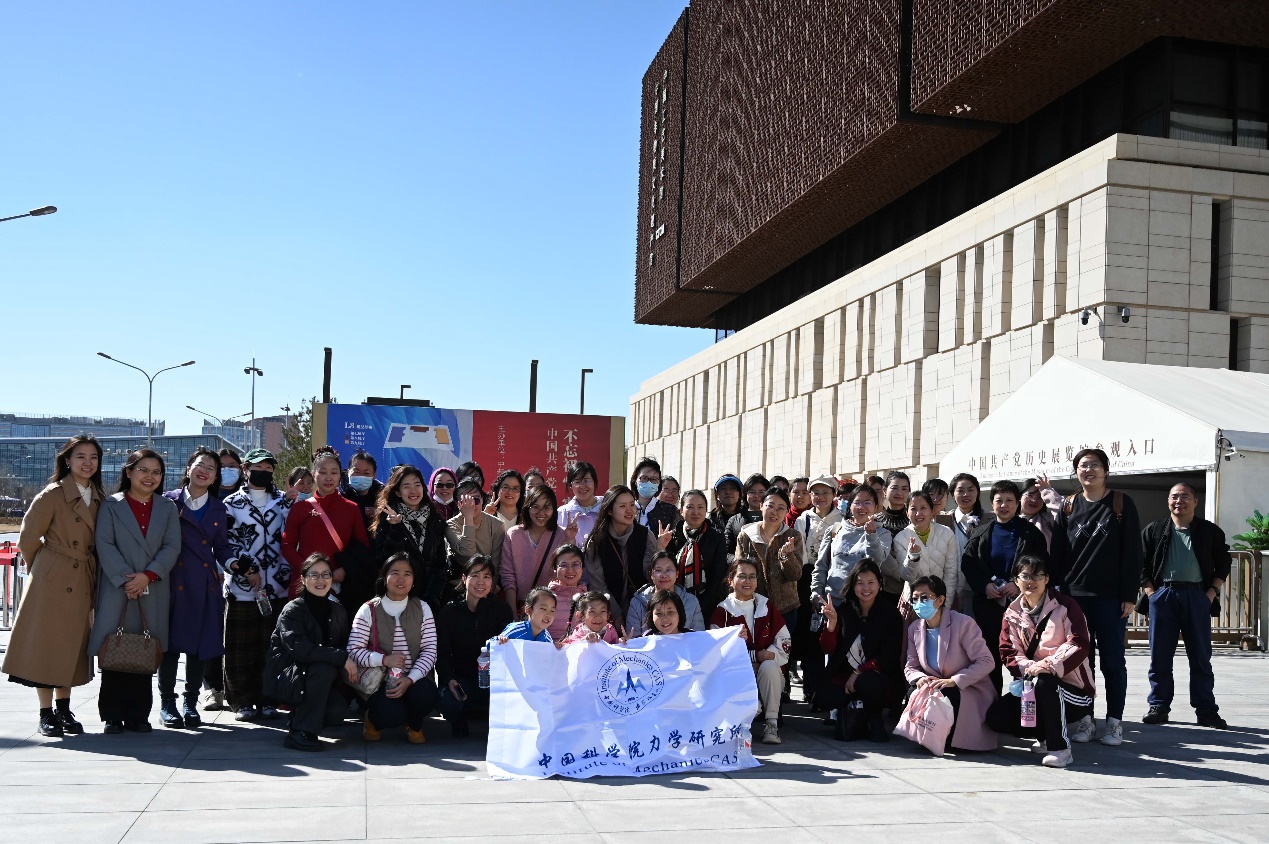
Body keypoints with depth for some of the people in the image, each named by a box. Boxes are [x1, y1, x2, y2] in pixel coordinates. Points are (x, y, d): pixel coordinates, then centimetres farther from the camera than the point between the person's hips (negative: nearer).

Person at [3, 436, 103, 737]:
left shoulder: (99, 498, 9)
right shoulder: (52, 495, -9)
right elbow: (27, 539, -4)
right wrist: (42, 570, 6)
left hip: (83, 583, 6)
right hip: (52, 582, -5)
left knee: (72, 647, 10)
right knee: (46, 645, 0)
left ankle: (64, 710, 19)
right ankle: (47, 715, 7)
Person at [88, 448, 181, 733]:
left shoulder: (167, 508, 14)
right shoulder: (111, 505, 6)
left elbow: (172, 547, 4)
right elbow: (104, 545, -3)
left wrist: (148, 575, -11)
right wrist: (125, 578, -14)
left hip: (153, 593, 2)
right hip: (116, 590, -2)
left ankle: (138, 715, 8)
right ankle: (113, 716, 4)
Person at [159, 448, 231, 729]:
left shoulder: (218, 509, 14)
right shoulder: (169, 501, 3)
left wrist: (233, 565, -2)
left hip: (205, 584, 3)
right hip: (174, 580, -3)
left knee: (200, 645, 4)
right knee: (171, 642, -2)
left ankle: (190, 702, 16)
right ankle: (167, 702, 11)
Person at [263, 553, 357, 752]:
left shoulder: (338, 611, 5)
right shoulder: (292, 611, -14)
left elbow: (345, 646, 9)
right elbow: (299, 648, -28)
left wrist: (350, 666, -14)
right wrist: (341, 657, -32)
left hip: (317, 680, 5)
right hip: (285, 678, -5)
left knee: (337, 711, -24)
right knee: (324, 668, -33)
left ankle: (299, 716, 11)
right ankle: (300, 732, -21)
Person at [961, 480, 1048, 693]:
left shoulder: (1030, 532, 2)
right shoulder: (982, 533, 8)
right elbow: (967, 564, 6)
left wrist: (1019, 585, -14)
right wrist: (984, 586, -9)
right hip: (987, 604, 2)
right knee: (990, 657, 5)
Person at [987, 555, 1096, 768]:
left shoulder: (1065, 606, -5)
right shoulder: (1012, 614, 8)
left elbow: (1079, 645, -17)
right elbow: (1008, 652, 0)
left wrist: (1048, 665, -30)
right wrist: (1028, 668, -22)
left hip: (1071, 687, -5)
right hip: (1031, 685, 5)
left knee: (1044, 682, -39)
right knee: (996, 716, -16)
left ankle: (1059, 747, -21)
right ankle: (1048, 734, 8)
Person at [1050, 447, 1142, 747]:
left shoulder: (1122, 504, 1)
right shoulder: (1069, 507, 9)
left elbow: (1132, 552, -2)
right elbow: (1057, 553, 8)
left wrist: (1129, 595, -7)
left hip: (1110, 597, -2)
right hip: (1073, 596, 2)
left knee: (1113, 661, 2)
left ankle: (1114, 721, 9)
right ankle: (1083, 718, 14)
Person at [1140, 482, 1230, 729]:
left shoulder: (1210, 532, 8)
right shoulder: (1154, 530, 8)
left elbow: (1223, 565, 9)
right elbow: (1142, 565, 7)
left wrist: (1211, 593, -3)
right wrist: (1151, 593, -4)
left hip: (1197, 596, 0)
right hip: (1163, 595, 0)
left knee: (1201, 656, 2)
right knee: (1160, 655, 2)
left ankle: (1206, 710, 7)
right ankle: (1158, 706, 10)